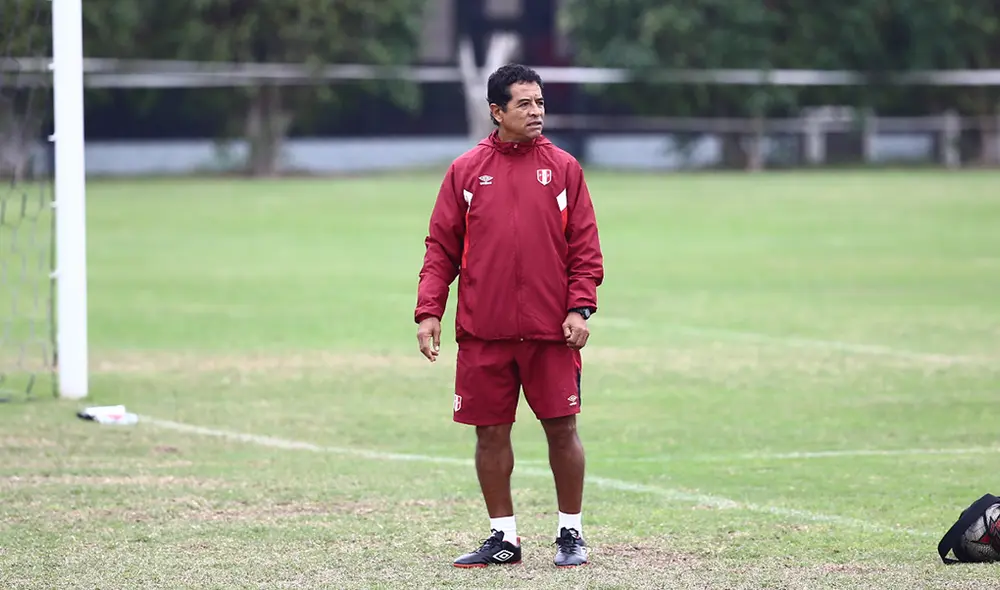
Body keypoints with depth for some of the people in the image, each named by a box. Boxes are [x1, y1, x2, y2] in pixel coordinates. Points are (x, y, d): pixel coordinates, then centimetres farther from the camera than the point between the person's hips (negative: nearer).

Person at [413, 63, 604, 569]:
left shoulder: (563, 168, 5)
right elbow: (441, 248, 6)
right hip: (482, 332, 1)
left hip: (551, 332, -1)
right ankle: (503, 537, 15)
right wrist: (428, 312, -3)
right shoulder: (466, 171, 6)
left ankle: (570, 532, 13)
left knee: (562, 428, 0)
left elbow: (585, 247, 4)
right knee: (491, 432, 4)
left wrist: (579, 308, -7)